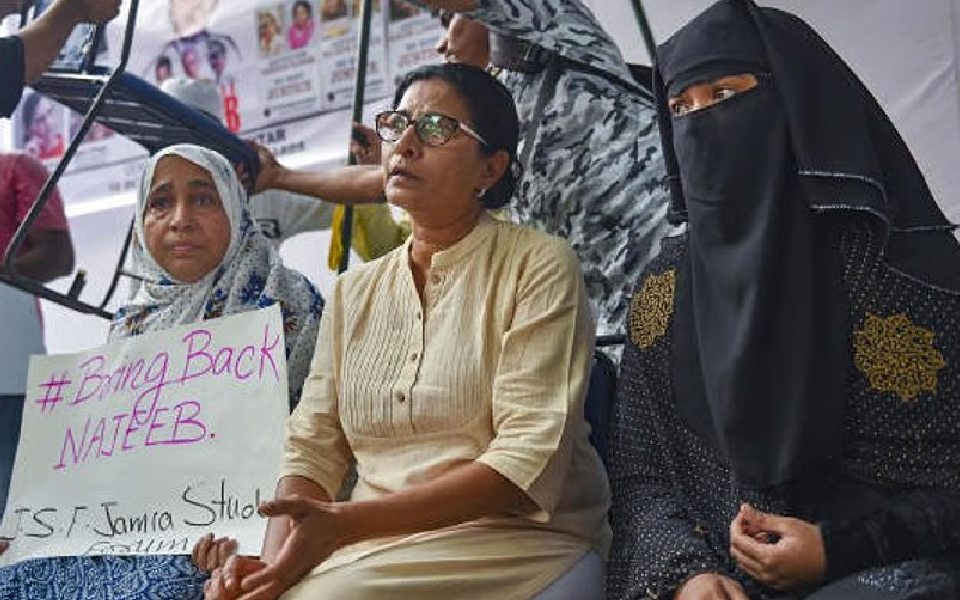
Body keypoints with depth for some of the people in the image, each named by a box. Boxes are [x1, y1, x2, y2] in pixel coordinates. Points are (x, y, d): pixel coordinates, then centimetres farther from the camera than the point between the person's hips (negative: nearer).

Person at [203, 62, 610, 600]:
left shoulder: (539, 266, -4)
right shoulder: (354, 292, 14)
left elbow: (528, 464, -14)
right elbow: (312, 450, 7)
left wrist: (345, 523, -22)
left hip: (517, 541, -4)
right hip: (369, 552, 5)